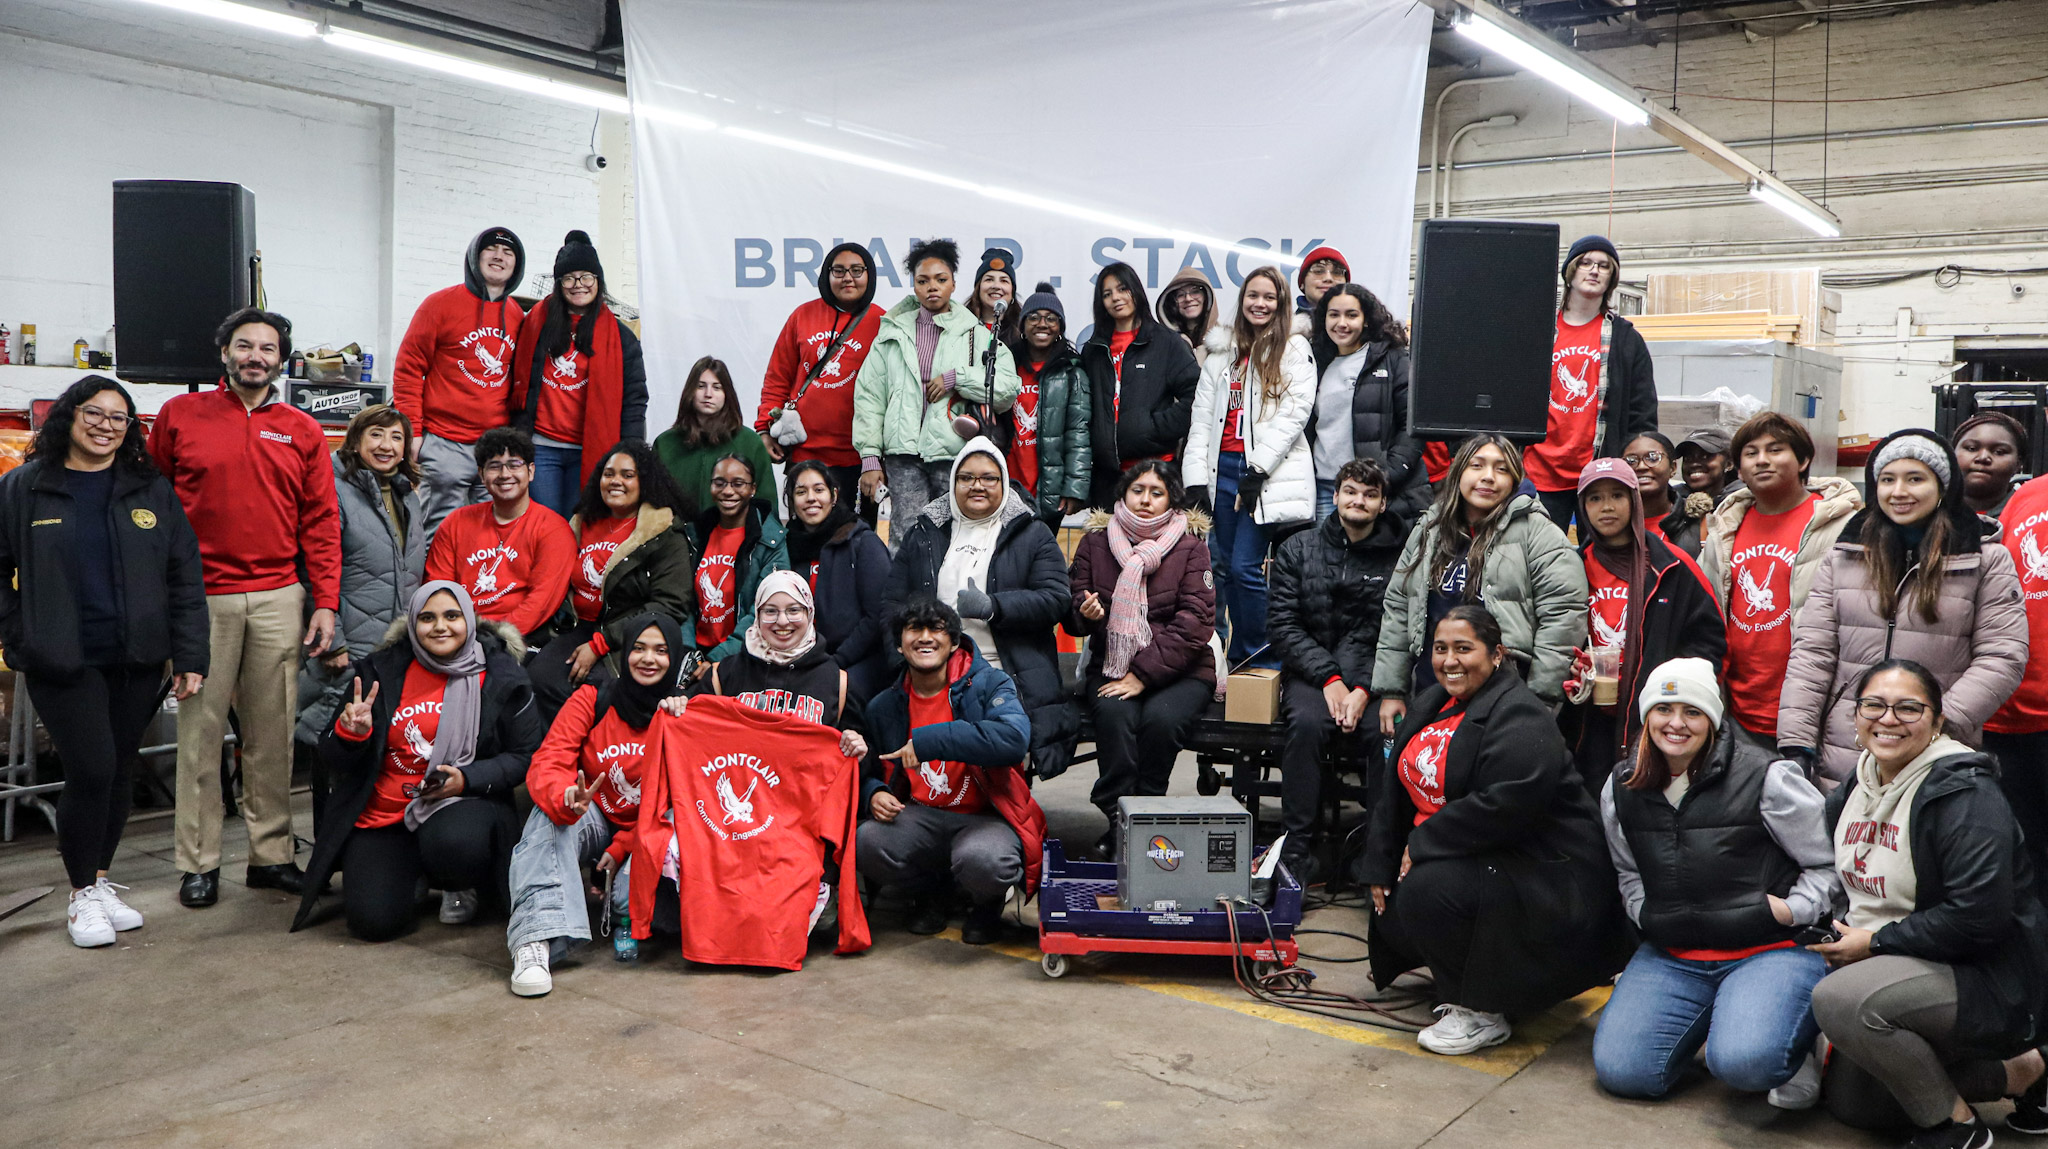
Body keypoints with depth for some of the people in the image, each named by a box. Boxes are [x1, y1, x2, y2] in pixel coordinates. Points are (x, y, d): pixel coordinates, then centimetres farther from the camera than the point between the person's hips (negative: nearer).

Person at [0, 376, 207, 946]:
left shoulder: (152, 492, 7)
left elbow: (184, 578, 6)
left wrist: (190, 657, 1)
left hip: (137, 662, 3)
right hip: (62, 663, -3)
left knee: (118, 771, 9)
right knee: (92, 768, -9)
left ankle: (100, 880, 27)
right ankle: (82, 896, 9)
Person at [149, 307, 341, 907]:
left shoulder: (302, 431, 10)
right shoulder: (180, 415, 5)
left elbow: (321, 522, 8)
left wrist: (325, 603, 2)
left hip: (279, 598, 2)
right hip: (201, 597, -1)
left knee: (273, 731, 5)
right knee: (200, 727, 1)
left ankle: (271, 853, 14)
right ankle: (198, 862, 10)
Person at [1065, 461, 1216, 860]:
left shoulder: (1190, 545, 1)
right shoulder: (1096, 542, 8)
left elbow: (1195, 622, -8)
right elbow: (1073, 617, 11)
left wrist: (1143, 674, -16)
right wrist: (1086, 614, -16)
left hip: (1180, 670, -1)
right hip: (1111, 665, 1)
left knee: (1160, 718, -32)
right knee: (1115, 713, -31)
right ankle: (1114, 822, -27)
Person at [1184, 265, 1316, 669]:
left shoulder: (1294, 350, 3)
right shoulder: (1222, 353, 18)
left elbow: (1296, 412, -8)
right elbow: (1202, 417, 13)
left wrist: (1259, 467, -15)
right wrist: (1196, 478, 3)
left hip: (1267, 475, -5)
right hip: (1224, 468, 5)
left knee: (1246, 566, -11)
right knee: (1225, 566, 5)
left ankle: (1259, 657, 2)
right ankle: (1239, 660, 15)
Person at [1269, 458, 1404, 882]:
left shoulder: (1398, 556, 4)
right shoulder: (1298, 550, 9)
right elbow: (1282, 625, 2)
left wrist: (1364, 689, -14)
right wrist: (1329, 678, -9)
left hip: (1374, 674, 0)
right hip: (1311, 671, 1)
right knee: (1307, 723, -31)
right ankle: (1298, 851, -26)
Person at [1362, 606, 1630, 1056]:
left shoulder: (1519, 719, -19)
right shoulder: (1431, 704, 11)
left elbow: (1506, 807, -31)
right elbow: (1395, 790, 13)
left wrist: (1423, 843, -21)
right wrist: (1381, 865, 5)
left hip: (1542, 872, -10)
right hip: (1475, 863, 10)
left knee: (1427, 890, -29)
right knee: (1390, 911, 3)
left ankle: (1481, 1013, -11)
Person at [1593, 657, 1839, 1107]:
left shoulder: (1767, 779, -7)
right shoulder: (1621, 788, 8)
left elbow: (1829, 863, 0)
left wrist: (1787, 912, -14)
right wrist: (1648, 916, 3)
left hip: (1769, 950, -5)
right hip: (1672, 954, 5)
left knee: (1745, 1062, -32)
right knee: (1619, 1070, -11)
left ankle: (1794, 1038, 6)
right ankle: (1715, 1016, 16)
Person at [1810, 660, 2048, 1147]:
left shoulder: (1963, 794, -19)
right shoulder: (1852, 791, 6)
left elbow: (1978, 916, -26)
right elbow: (1843, 883, 20)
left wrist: (1876, 943, -18)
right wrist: (1844, 934, 0)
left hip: (1990, 981, -9)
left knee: (1837, 998, -33)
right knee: (1848, 1103, 13)